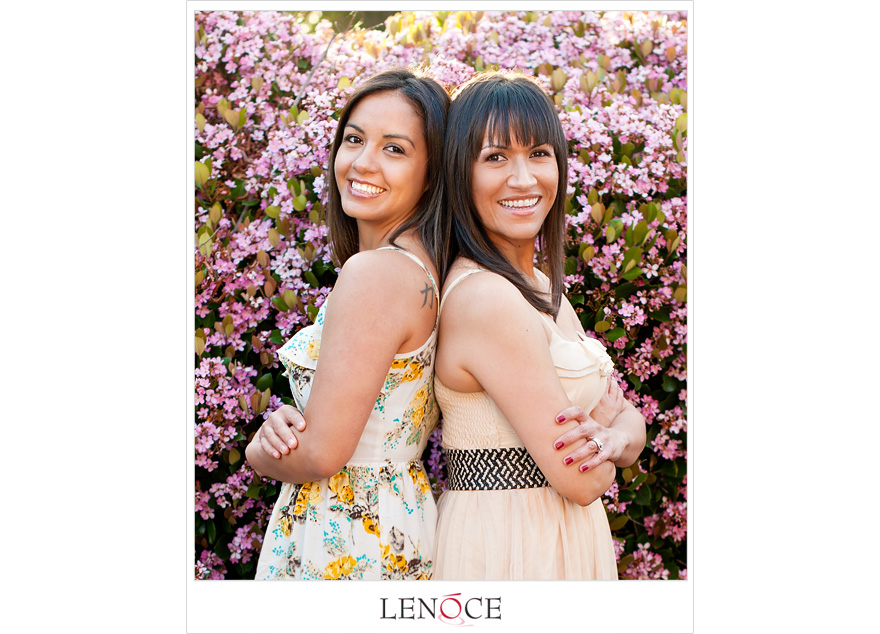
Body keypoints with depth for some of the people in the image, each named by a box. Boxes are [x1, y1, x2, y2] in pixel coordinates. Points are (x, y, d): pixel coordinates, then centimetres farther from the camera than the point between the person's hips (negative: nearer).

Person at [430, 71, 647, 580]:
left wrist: (616, 436, -16)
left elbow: (630, 420, 5)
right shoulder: (485, 296, -23)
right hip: (508, 548, -9)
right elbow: (580, 481, -23)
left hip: (564, 536, 9)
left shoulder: (538, 285, 5)